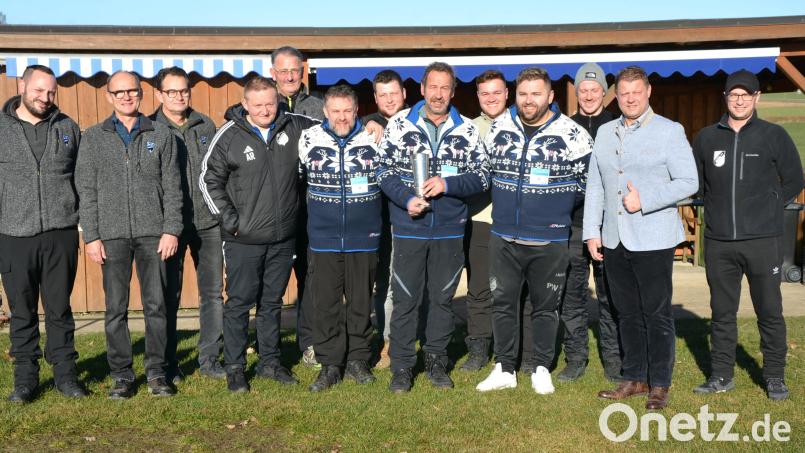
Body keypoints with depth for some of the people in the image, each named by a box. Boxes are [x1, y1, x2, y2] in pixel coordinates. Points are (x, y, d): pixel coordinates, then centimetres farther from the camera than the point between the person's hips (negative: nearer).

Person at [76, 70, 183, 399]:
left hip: (153, 233, 0)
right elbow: (86, 190, 5)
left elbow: (172, 187, 4)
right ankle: (121, 375, 14)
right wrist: (91, 236, -2)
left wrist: (171, 230, -4)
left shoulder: (161, 135, 7)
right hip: (113, 234, 0)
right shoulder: (93, 138, 8)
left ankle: (157, 372, 13)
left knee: (156, 305, 3)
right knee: (116, 309, 4)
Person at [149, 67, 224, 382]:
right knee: (169, 296, 4)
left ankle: (210, 359, 19)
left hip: (208, 223, 4)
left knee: (213, 293, 7)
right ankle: (168, 364, 17)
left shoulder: (205, 126, 10)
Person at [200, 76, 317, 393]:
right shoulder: (229, 135, -8)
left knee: (273, 301, 15)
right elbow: (209, 179, -2)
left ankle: (270, 362, 27)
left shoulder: (294, 127, 1)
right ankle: (234, 368, 14)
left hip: (283, 237, 4)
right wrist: (228, 219, -8)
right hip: (244, 239, -4)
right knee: (240, 302, 3)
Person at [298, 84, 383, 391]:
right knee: (325, 304, 4)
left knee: (361, 302, 10)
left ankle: (357, 360, 24)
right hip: (323, 239, 0)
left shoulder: (374, 139, 0)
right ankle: (330, 364, 15)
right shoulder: (309, 139, 0)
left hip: (364, 239, 0)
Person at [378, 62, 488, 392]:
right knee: (405, 299, 4)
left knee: (442, 298, 12)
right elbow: (385, 171, -1)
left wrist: (447, 184, -16)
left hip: (449, 230, 2)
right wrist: (407, 200, -17)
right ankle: (402, 367, 16)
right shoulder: (400, 123, -1)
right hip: (408, 229, -1)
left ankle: (436, 362, 26)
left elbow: (481, 178, 1)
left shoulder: (467, 130, 2)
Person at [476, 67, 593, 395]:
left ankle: (542, 369, 23)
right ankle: (504, 369, 20)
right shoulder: (498, 128, 2)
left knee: (545, 306, 9)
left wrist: (558, 203, 5)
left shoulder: (571, 134, -8)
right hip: (503, 236, 3)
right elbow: (483, 168, 18)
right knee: (502, 303, 8)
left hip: (549, 240, -3)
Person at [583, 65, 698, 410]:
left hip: (653, 239, -5)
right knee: (627, 313, 12)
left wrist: (644, 200, -16)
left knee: (657, 314, 2)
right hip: (613, 240, 5)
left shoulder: (669, 132, -2)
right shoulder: (605, 133, 12)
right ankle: (634, 379, 24)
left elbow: (688, 182, -8)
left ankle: (659, 385, 13)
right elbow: (594, 185, 13)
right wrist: (591, 232, 7)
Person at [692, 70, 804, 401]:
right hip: (718, 241, 2)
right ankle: (721, 375, 20)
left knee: (770, 311, 3)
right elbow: (696, 181, 19)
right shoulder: (707, 138, 8)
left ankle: (775, 376, 16)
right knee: (722, 311, 10)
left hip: (762, 240, -2)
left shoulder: (774, 136, 2)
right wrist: (718, 206, 9)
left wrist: (768, 206, 1)